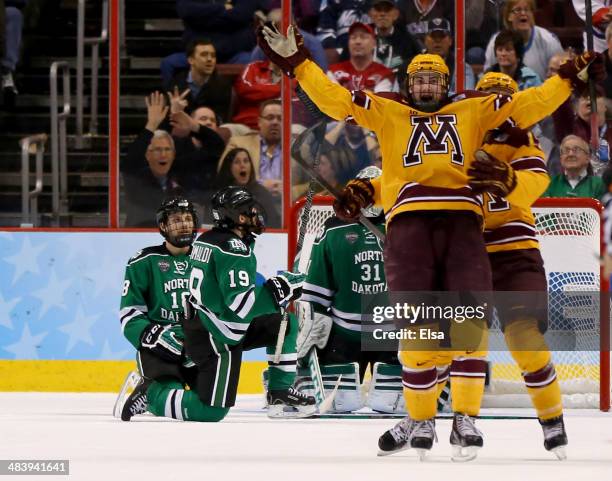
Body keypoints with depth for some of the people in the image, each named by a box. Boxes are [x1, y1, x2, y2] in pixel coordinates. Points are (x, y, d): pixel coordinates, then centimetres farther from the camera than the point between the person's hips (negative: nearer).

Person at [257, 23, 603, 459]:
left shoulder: (473, 112, 20)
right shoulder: (386, 113, 18)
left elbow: (527, 105, 17)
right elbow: (334, 99, 14)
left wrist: (571, 78, 9)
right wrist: (296, 62, 6)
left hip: (461, 222, 1)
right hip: (409, 222, -1)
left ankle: (465, 418, -6)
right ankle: (421, 420, 6)